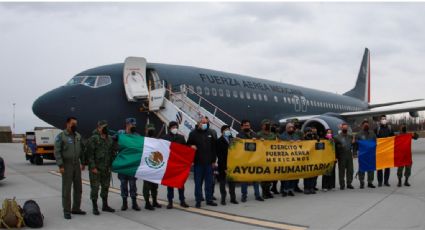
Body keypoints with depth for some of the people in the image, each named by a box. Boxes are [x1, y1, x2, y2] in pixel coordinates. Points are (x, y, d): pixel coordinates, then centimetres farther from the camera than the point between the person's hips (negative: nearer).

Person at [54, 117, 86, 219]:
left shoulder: (78, 136, 9)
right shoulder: (61, 136, -8)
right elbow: (57, 152, -11)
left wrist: (83, 162, 13)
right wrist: (60, 165, -16)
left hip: (77, 165, 6)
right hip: (67, 166, -6)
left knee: (78, 188, 10)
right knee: (66, 189, -1)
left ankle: (76, 208, 22)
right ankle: (66, 211, 7)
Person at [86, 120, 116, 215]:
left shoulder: (109, 139, 10)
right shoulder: (93, 139, -10)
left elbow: (112, 153, 17)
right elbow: (89, 154, -14)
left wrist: (111, 164, 9)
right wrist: (93, 167, -18)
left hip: (106, 169, 7)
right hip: (95, 169, -6)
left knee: (105, 187, 14)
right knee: (95, 188, -1)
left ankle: (105, 205, 26)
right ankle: (95, 207, 10)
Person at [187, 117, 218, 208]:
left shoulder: (210, 133, 9)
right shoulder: (193, 133, -1)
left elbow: (214, 147, 11)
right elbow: (188, 146, 2)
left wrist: (213, 160, 7)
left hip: (208, 162, 3)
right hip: (198, 162, -3)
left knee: (209, 182, 8)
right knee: (198, 182, 3)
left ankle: (209, 199, 17)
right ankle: (198, 200, 11)